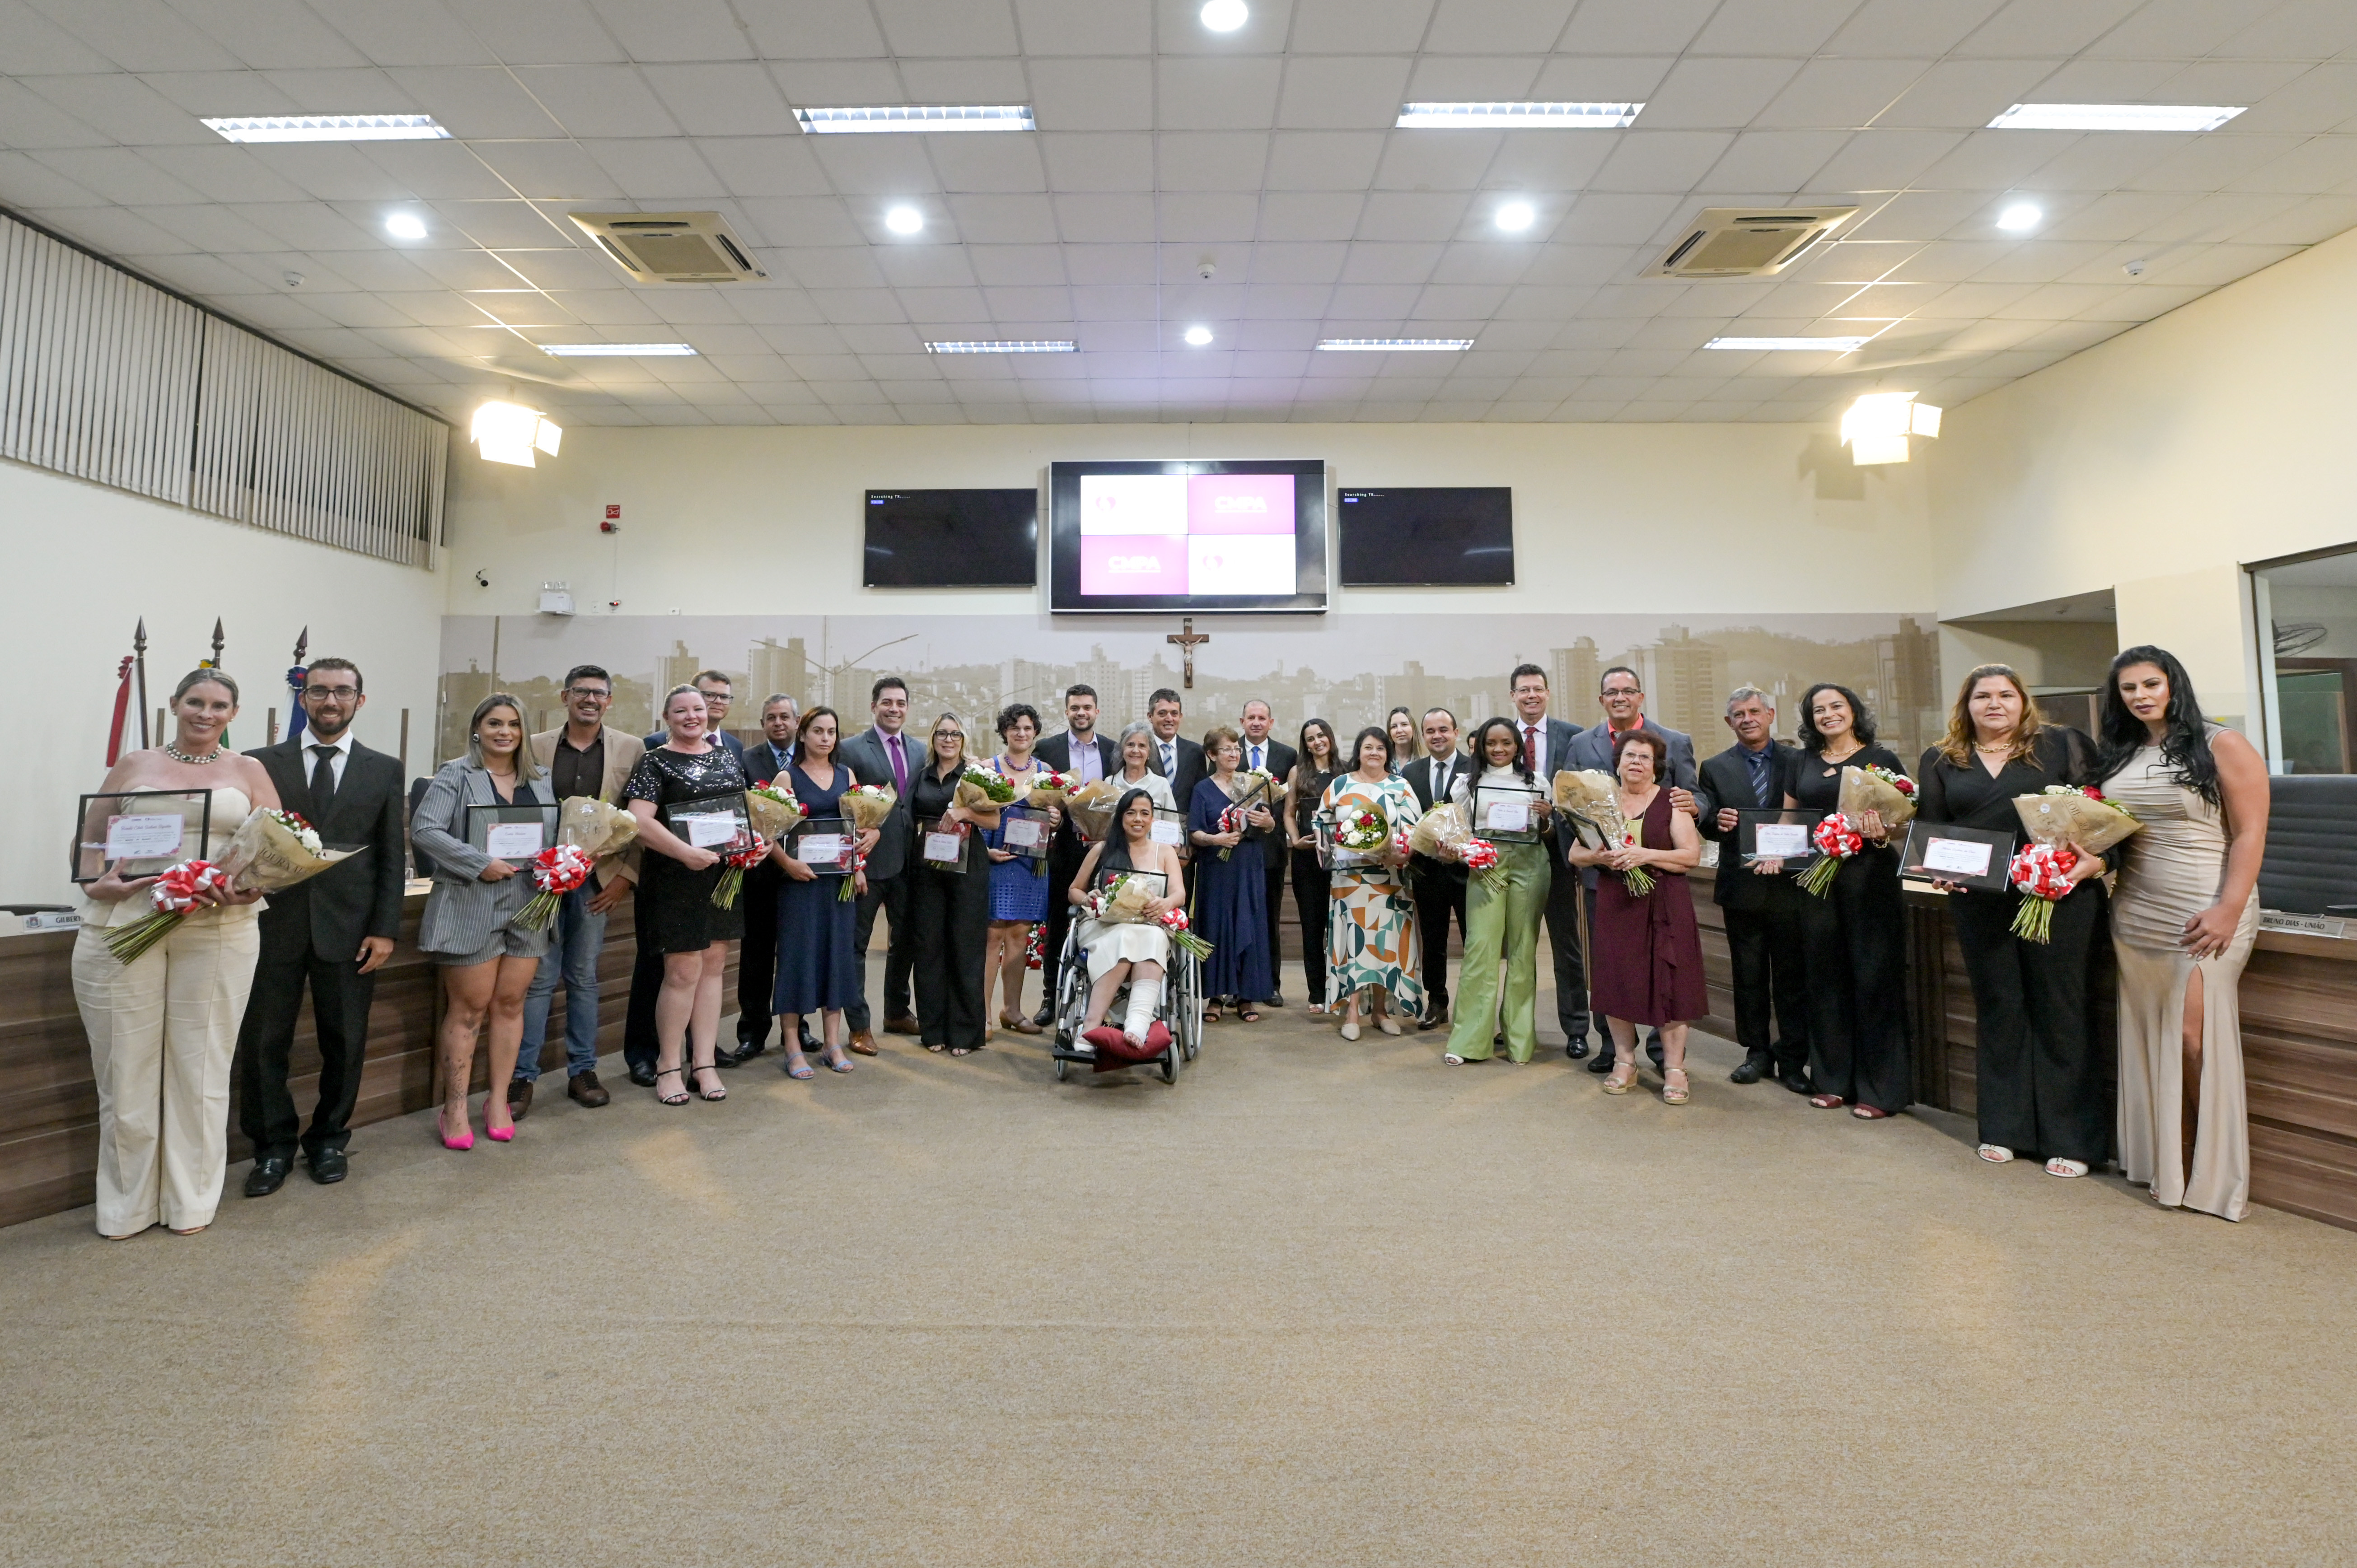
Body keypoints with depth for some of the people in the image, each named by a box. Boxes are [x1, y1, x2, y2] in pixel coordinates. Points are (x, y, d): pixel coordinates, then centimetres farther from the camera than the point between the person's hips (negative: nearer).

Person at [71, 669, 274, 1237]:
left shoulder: (248, 772, 10)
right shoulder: (133, 767, 12)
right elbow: (89, 841, 11)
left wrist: (250, 888, -14)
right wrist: (97, 884, -9)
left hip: (218, 932, -1)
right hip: (124, 928, 1)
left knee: (201, 1065, 6)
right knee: (126, 1065, 5)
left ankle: (191, 1199, 19)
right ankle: (127, 1204, 20)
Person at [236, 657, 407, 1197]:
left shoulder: (385, 771, 6)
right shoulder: (261, 764, 6)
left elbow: (392, 856, 4)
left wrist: (385, 929, -2)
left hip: (349, 928, 0)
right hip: (274, 924, 0)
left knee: (344, 1042, 8)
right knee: (264, 1041, 5)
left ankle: (329, 1138, 25)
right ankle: (274, 1146, 21)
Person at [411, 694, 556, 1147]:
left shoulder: (541, 780, 13)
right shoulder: (456, 776, -2)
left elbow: (555, 836, 18)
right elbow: (424, 830, -11)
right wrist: (481, 864, -19)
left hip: (528, 907, 4)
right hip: (471, 908, -4)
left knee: (510, 1003, 8)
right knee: (468, 1009, 1)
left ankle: (498, 1100, 18)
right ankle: (455, 1108, 12)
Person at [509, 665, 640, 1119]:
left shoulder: (631, 749, 2)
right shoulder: (536, 747, 4)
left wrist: (626, 875, -4)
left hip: (598, 880, 0)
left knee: (584, 978, 9)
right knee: (539, 979, 2)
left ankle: (582, 1071, 20)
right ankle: (522, 1077, 11)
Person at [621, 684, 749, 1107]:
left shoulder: (727, 756, 11)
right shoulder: (655, 762, -4)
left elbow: (748, 806, 17)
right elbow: (640, 820, -15)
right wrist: (687, 852, -26)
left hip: (724, 876, 5)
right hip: (676, 880, -5)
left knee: (714, 966, 9)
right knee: (683, 971, -3)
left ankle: (704, 1063, 18)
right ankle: (669, 1065, 14)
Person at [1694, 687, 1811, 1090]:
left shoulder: (1798, 762, 3)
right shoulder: (1715, 768, 6)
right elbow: (1707, 827, 4)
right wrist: (1717, 821, -19)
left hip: (1788, 885, -1)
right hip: (1741, 887, 1)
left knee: (1792, 977, 4)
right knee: (1748, 976, 10)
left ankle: (1792, 1059, 15)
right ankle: (1758, 1053, 22)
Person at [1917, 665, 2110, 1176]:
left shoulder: (2065, 745, 4)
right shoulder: (1941, 761, 10)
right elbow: (1929, 827, 10)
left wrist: (2095, 859, -16)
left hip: (2059, 897, -2)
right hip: (1979, 902, 3)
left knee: (2060, 1011, 4)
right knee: (1998, 1010, 11)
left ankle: (2070, 1137, 15)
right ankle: (2003, 1128, 21)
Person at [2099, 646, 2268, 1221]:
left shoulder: (2221, 746, -4)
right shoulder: (2119, 757, 12)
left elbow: (2250, 834, -9)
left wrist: (2229, 909, -17)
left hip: (2205, 916, -5)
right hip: (2136, 915, 5)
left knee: (2196, 1039, -8)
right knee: (2151, 1039, 8)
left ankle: (2216, 1175, 6)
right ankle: (2164, 1165, 18)